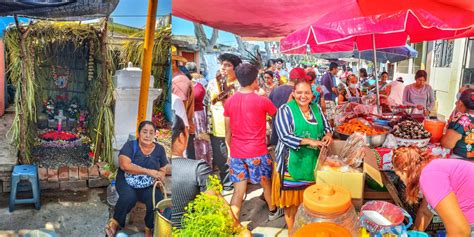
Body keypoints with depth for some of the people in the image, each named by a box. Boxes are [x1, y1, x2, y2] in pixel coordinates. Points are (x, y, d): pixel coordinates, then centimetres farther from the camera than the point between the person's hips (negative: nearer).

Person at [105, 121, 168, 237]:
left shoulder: (159, 149, 6)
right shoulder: (130, 145, -6)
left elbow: (163, 170, 11)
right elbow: (124, 165, -20)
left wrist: (159, 176, -14)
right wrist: (149, 172, -24)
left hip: (149, 185, 3)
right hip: (127, 181, -2)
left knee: (157, 200, -27)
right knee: (129, 197, -35)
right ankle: (115, 222, -5)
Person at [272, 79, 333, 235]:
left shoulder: (316, 108, 8)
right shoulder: (285, 110, -11)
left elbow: (326, 126, 15)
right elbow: (285, 136, -19)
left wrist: (328, 134, -10)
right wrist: (309, 141, -26)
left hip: (313, 162, 5)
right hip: (293, 162, -5)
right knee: (293, 200, 5)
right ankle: (292, 231, 22)